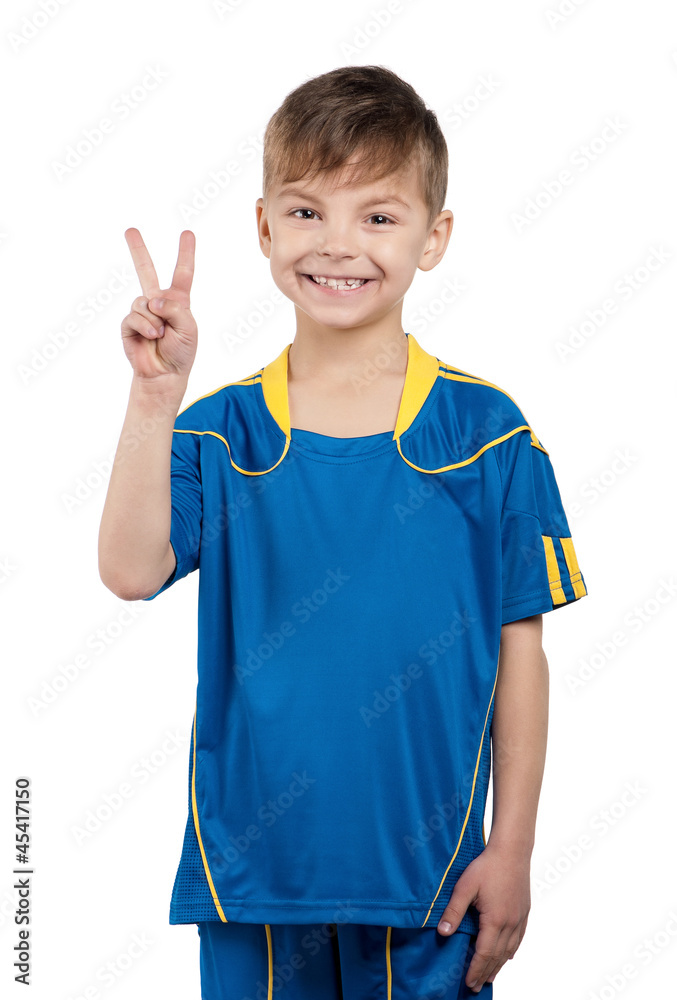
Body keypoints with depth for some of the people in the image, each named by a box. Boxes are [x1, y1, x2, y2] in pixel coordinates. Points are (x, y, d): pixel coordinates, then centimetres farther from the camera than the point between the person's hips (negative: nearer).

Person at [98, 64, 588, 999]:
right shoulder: (220, 431, -2)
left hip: (426, 879, -1)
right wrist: (155, 396, -27)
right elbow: (131, 572, -17)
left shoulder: (487, 433, -5)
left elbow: (519, 652, -1)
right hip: (252, 866, 1)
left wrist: (511, 850, -1)